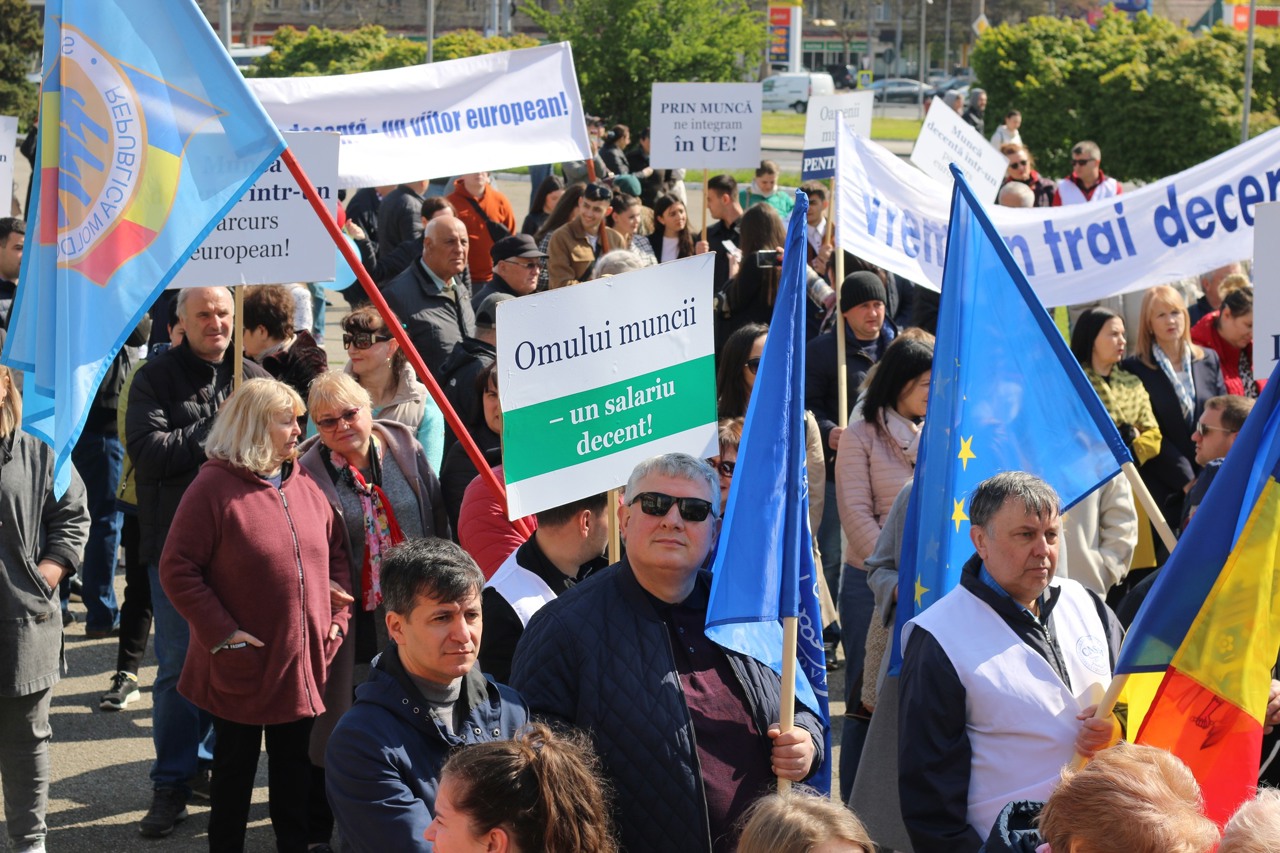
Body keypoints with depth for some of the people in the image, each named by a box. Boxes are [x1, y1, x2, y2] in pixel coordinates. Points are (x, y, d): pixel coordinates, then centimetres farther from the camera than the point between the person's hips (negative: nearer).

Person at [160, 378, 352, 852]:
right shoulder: (214, 487, -13)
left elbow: (335, 553, 14)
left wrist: (338, 616, 2)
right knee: (236, 767, 10)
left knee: (294, 767, 15)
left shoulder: (305, 485, 5)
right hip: (243, 667, -5)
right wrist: (222, 633, -18)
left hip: (303, 663, 5)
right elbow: (178, 569, -14)